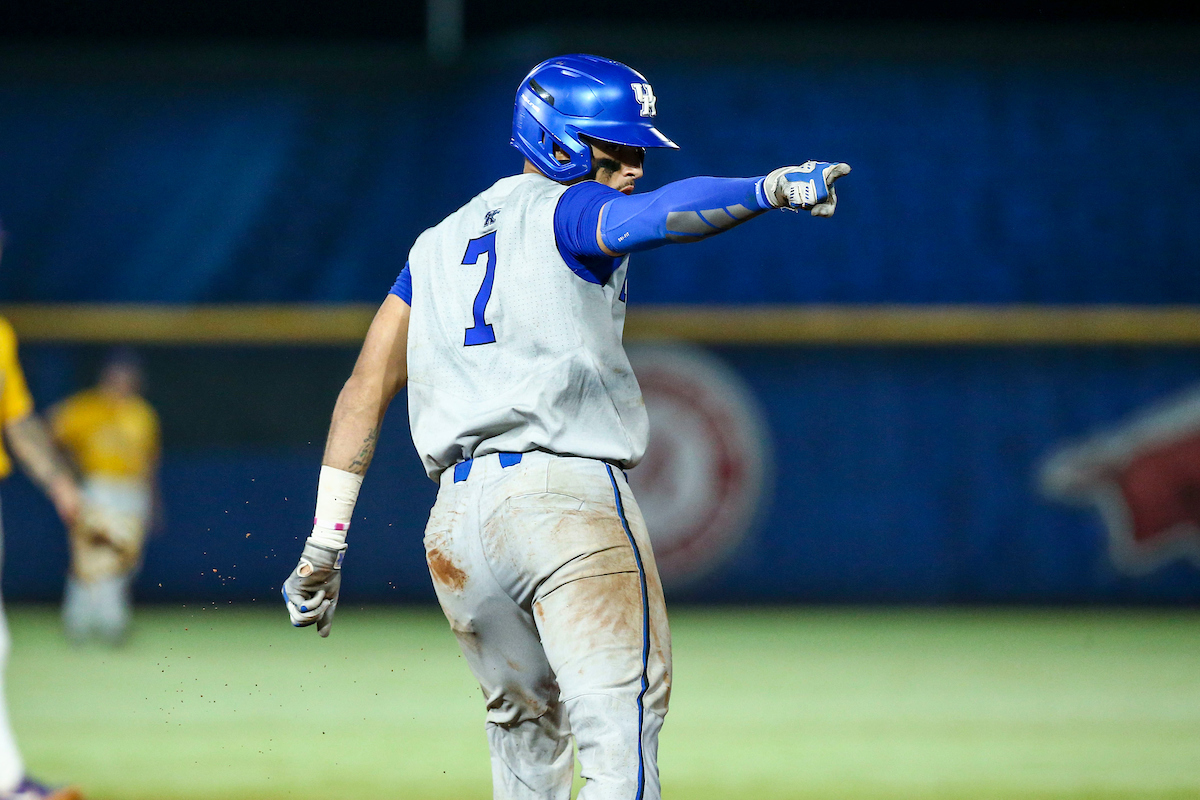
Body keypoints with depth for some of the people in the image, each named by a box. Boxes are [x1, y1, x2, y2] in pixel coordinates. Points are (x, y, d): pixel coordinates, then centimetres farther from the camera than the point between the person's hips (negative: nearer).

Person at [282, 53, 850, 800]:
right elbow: (653, 214, -19)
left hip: (456, 516, 7)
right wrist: (767, 191, -31)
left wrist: (325, 541, 15)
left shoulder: (439, 243, 24)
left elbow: (366, 388, 18)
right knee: (621, 735, -15)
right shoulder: (568, 211, 5)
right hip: (568, 495, -7)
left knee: (525, 736, 21)